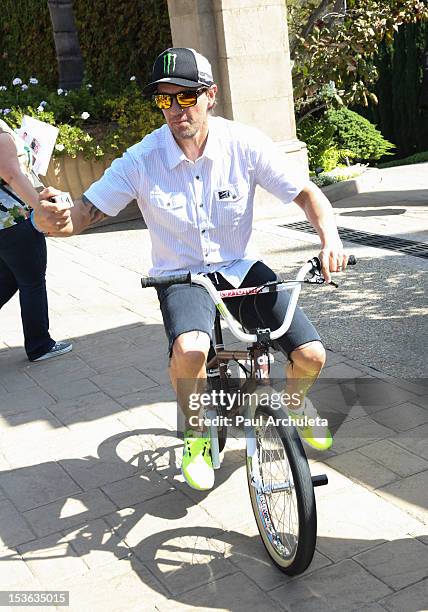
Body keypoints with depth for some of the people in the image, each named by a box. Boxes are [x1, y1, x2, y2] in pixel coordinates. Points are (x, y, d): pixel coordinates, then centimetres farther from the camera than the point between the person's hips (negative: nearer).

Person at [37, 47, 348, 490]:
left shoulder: (244, 144, -12)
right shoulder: (141, 160, -14)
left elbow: (306, 194, -7)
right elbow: (83, 214, -13)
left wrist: (330, 238, -28)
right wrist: (57, 219, -38)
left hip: (241, 268, 2)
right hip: (182, 275, -1)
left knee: (310, 356, -14)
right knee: (189, 349, -35)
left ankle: (294, 401, 27)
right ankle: (196, 435, -1)